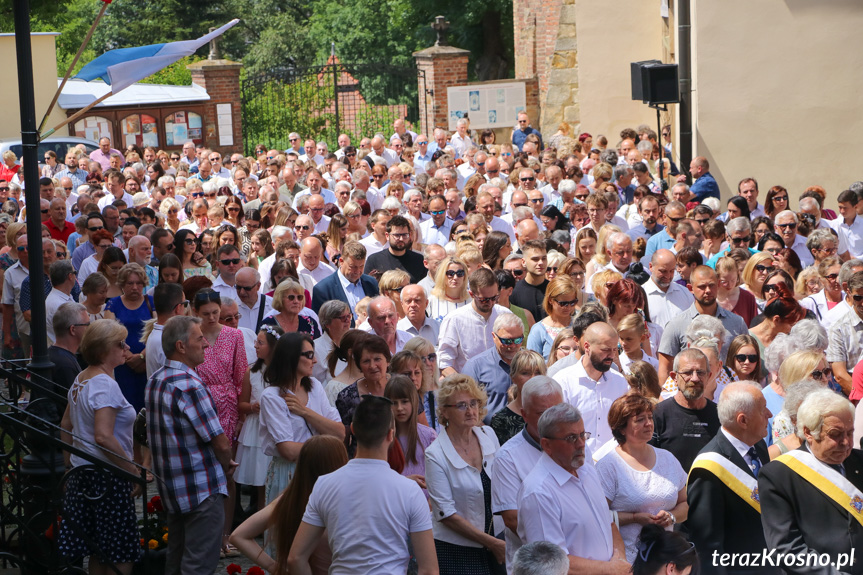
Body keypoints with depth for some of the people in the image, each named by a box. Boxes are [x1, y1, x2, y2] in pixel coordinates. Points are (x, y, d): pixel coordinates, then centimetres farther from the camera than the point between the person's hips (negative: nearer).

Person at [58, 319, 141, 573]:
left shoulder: (80, 380, 10)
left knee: (97, 554, 16)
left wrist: (70, 464, 26)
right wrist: (133, 470, -20)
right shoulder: (105, 385, -19)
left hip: (82, 473, 9)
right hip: (107, 477, -9)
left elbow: (66, 425, 19)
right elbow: (103, 437, -27)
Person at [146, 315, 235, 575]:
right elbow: (221, 444, -19)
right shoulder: (189, 386, -20)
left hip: (171, 487, 9)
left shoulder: (155, 381, 9)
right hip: (202, 490, -9)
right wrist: (227, 466, 3)